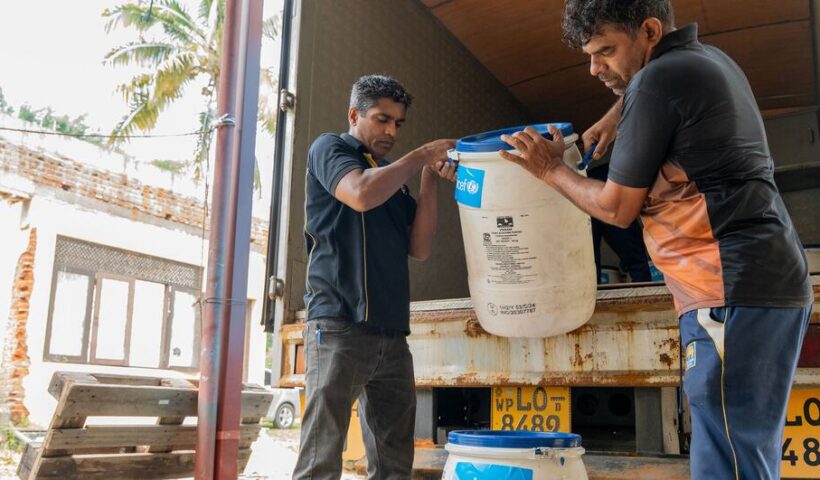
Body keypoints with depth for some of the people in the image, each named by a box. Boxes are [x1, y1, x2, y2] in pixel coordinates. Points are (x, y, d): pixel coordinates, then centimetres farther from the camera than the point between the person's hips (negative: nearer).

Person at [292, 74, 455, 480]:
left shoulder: (393, 179, 24)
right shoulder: (329, 148, 8)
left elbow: (420, 248, 12)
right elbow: (362, 194, -14)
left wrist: (430, 177, 5)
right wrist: (421, 156, -3)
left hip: (392, 334, 7)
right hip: (339, 324, -7)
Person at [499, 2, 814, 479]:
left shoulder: (658, 80, -9)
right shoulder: (710, 59, 20)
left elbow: (617, 208, -4)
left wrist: (551, 170, 9)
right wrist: (618, 114, 28)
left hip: (734, 287, -10)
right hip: (772, 279, 10)